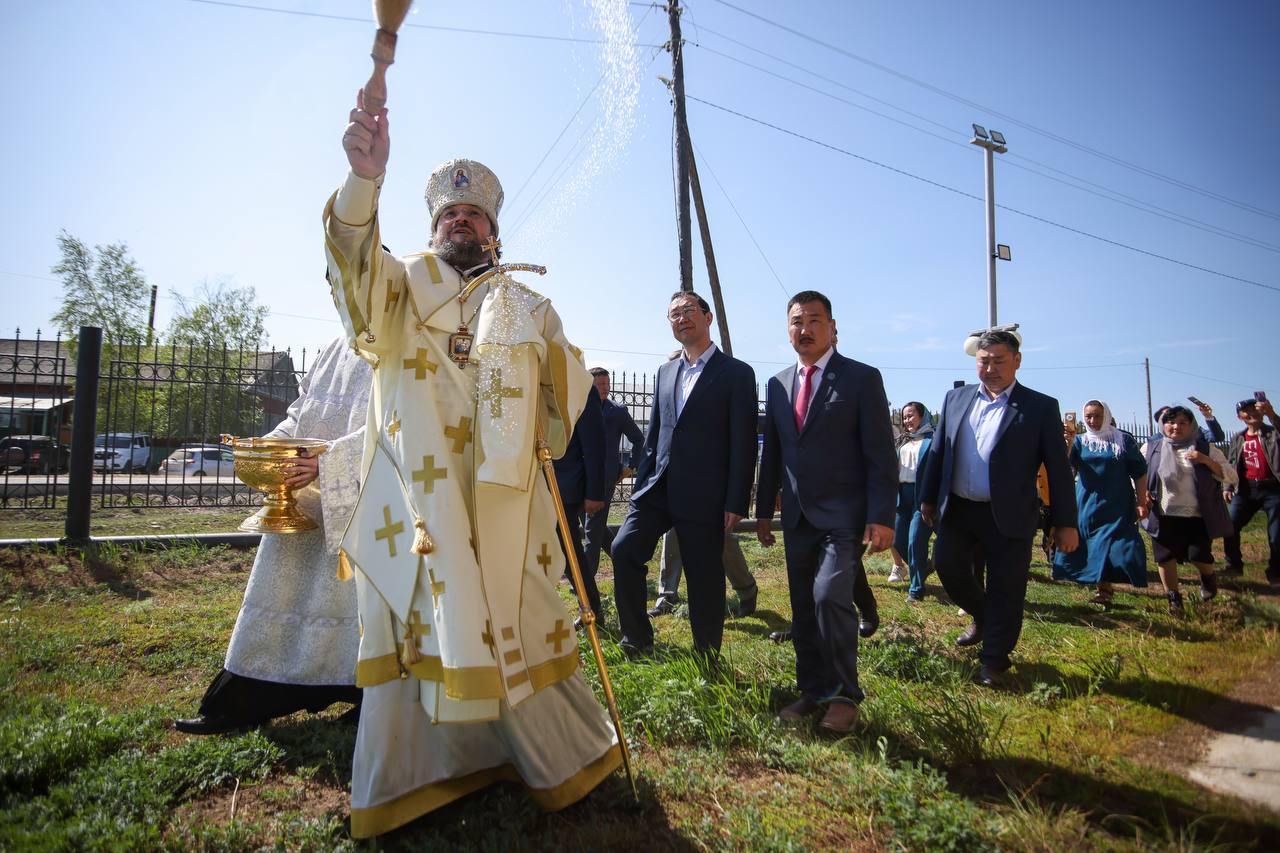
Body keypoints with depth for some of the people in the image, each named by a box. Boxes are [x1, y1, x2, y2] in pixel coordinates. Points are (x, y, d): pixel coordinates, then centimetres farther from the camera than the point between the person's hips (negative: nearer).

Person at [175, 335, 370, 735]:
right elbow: (299, 414, 20)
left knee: (349, 593, 1)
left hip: (354, 503, -6)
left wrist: (325, 463, -22)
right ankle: (243, 704, 24)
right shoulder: (333, 350, 15)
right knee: (282, 590, 11)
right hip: (301, 500, 7)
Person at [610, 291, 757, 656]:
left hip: (703, 496, -5)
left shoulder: (736, 373, -2)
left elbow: (743, 443, -7)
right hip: (658, 488, 5)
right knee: (624, 549, -8)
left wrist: (736, 503, -11)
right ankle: (637, 640, 9)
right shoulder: (666, 372, 15)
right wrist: (641, 484, 11)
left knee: (704, 578, 3)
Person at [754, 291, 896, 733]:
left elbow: (881, 455, -7)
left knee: (829, 595, -19)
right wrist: (764, 511, 13)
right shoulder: (778, 385, 12)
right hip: (797, 517, 5)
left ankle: (844, 694, 2)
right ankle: (813, 692, 25)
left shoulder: (862, 378, -3)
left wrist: (881, 517, -14)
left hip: (844, 515, -5)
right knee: (803, 608, 10)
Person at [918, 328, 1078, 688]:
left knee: (1005, 590, 4)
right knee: (947, 565, 5)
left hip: (1008, 515, -3)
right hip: (956, 509, 4)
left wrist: (1065, 522, -4)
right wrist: (928, 498, 12)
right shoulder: (956, 398, 8)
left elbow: (1058, 467, -3)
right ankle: (981, 616, 35)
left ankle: (994, 661, 21)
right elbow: (938, 451, 12)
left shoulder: (1040, 407, -3)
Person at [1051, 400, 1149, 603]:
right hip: (1087, 505, 2)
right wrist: (1069, 440, -27)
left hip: (1117, 507, -2)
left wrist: (1141, 503, -2)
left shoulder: (1124, 440, 1)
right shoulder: (1080, 441, 6)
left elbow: (1139, 473, 3)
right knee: (1092, 548, 5)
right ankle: (1102, 589, 16)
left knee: (1113, 547, -5)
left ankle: (1105, 588, 7)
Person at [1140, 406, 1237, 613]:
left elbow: (1231, 477, 1)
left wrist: (1206, 460, -14)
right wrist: (1142, 492, -2)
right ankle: (1173, 597, 23)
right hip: (1163, 516, 1)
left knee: (1199, 556, -5)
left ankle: (1207, 576, 32)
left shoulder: (1205, 448, 4)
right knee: (1165, 557, 4)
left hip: (1197, 517, -1)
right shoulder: (1151, 448, 5)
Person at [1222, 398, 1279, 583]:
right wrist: (1228, 487, 8)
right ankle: (1234, 565, 11)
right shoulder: (1237, 439, 13)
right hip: (1246, 489, 4)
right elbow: (1230, 466, 18)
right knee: (1230, 528, -4)